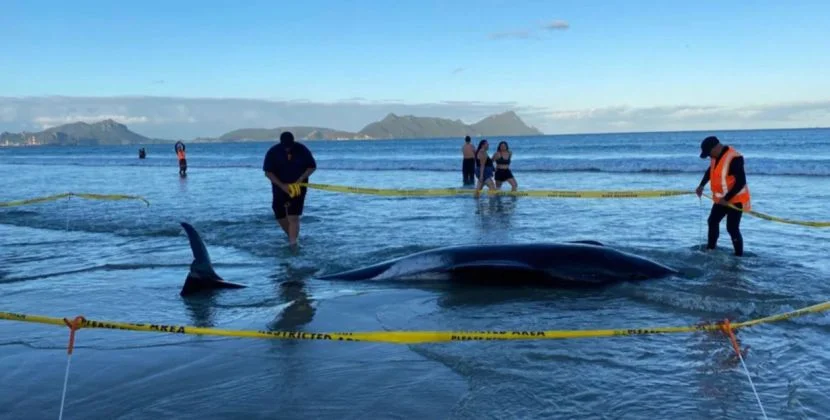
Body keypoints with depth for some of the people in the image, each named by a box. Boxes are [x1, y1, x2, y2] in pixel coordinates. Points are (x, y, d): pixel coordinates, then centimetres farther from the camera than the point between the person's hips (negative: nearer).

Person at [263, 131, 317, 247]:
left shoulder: (302, 150, -8)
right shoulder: (273, 152, -9)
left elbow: (312, 167, -1)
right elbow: (268, 172, -9)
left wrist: (301, 179, -15)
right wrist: (282, 185, -19)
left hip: (298, 187, -2)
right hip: (280, 187, 2)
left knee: (293, 217, -12)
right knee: (280, 216, 10)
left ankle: (293, 244, -14)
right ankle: (293, 237, 34)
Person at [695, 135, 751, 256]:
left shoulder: (734, 158, -27)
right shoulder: (716, 156, 1)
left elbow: (741, 182, -28)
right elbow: (710, 170, 21)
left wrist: (726, 198, -26)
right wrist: (701, 185, 10)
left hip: (735, 199, -9)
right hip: (721, 199, 9)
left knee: (732, 228, -10)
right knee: (713, 221, 18)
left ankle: (739, 256, 0)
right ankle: (710, 249, 33)